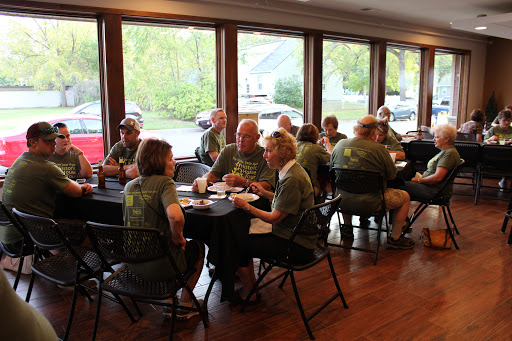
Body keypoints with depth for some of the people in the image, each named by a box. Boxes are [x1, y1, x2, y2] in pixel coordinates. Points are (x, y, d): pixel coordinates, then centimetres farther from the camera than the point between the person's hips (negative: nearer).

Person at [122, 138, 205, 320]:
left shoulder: (129, 186, 4)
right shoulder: (164, 182, -16)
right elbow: (176, 217, -35)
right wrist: (177, 237, -14)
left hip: (132, 263, 6)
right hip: (159, 266, -6)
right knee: (197, 247, 23)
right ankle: (184, 305, 32)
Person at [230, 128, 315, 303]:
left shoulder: (292, 179, -25)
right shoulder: (291, 170, 6)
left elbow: (274, 218, -22)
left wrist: (246, 206, -15)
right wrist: (265, 193, 9)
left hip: (296, 245, -10)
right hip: (293, 235, 10)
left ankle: (247, 293, 15)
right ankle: (252, 284, 23)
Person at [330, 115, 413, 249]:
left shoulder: (340, 145, -2)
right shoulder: (378, 149, -15)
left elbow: (332, 167, 13)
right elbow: (392, 175, -4)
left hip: (343, 201, 5)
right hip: (369, 204, -5)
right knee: (405, 197, 16)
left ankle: (347, 227, 41)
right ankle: (395, 238, 21)